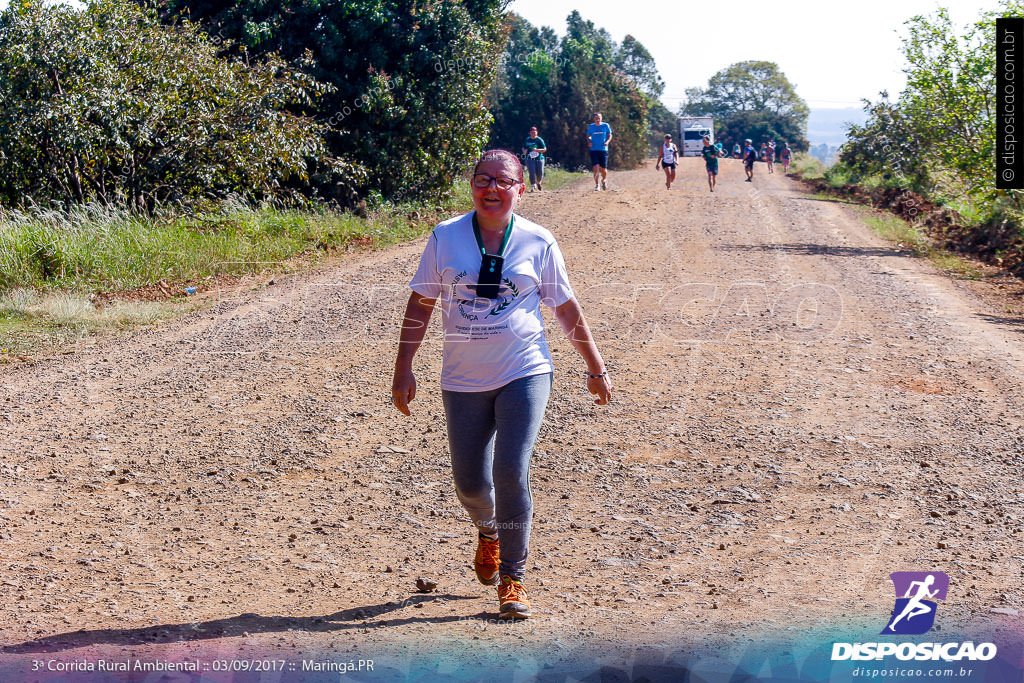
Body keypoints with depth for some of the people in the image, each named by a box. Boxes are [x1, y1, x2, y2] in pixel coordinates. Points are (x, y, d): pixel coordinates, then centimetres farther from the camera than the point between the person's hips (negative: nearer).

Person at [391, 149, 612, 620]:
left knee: (511, 472, -14)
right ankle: (488, 531, 42)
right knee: (469, 482, 7)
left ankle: (512, 578, 1)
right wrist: (403, 369, 1)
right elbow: (421, 303, 4)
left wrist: (595, 367, 11)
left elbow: (566, 308, 7)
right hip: (464, 381, 2)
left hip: (524, 373, -2)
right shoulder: (446, 238, 0)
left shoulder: (538, 243, -1)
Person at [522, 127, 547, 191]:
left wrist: (537, 150, -17)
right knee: (532, 173, -11)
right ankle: (533, 186, -6)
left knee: (540, 173, -2)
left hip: (539, 158, -1)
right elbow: (523, 147, 24)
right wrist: (524, 151, 0)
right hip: (530, 159, 1)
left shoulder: (539, 140, 1)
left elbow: (544, 149, -2)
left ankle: (538, 183, 30)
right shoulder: (527, 140, 11)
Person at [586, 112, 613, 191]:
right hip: (594, 150, 0)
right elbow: (588, 136, 15)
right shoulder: (591, 127, 3)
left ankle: (603, 181, 34)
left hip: (603, 149, 0)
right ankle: (596, 184, -1)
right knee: (596, 167, -13)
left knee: (603, 169, 3)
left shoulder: (606, 126, 1)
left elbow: (610, 135, 9)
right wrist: (589, 142, -6)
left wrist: (607, 142, -11)